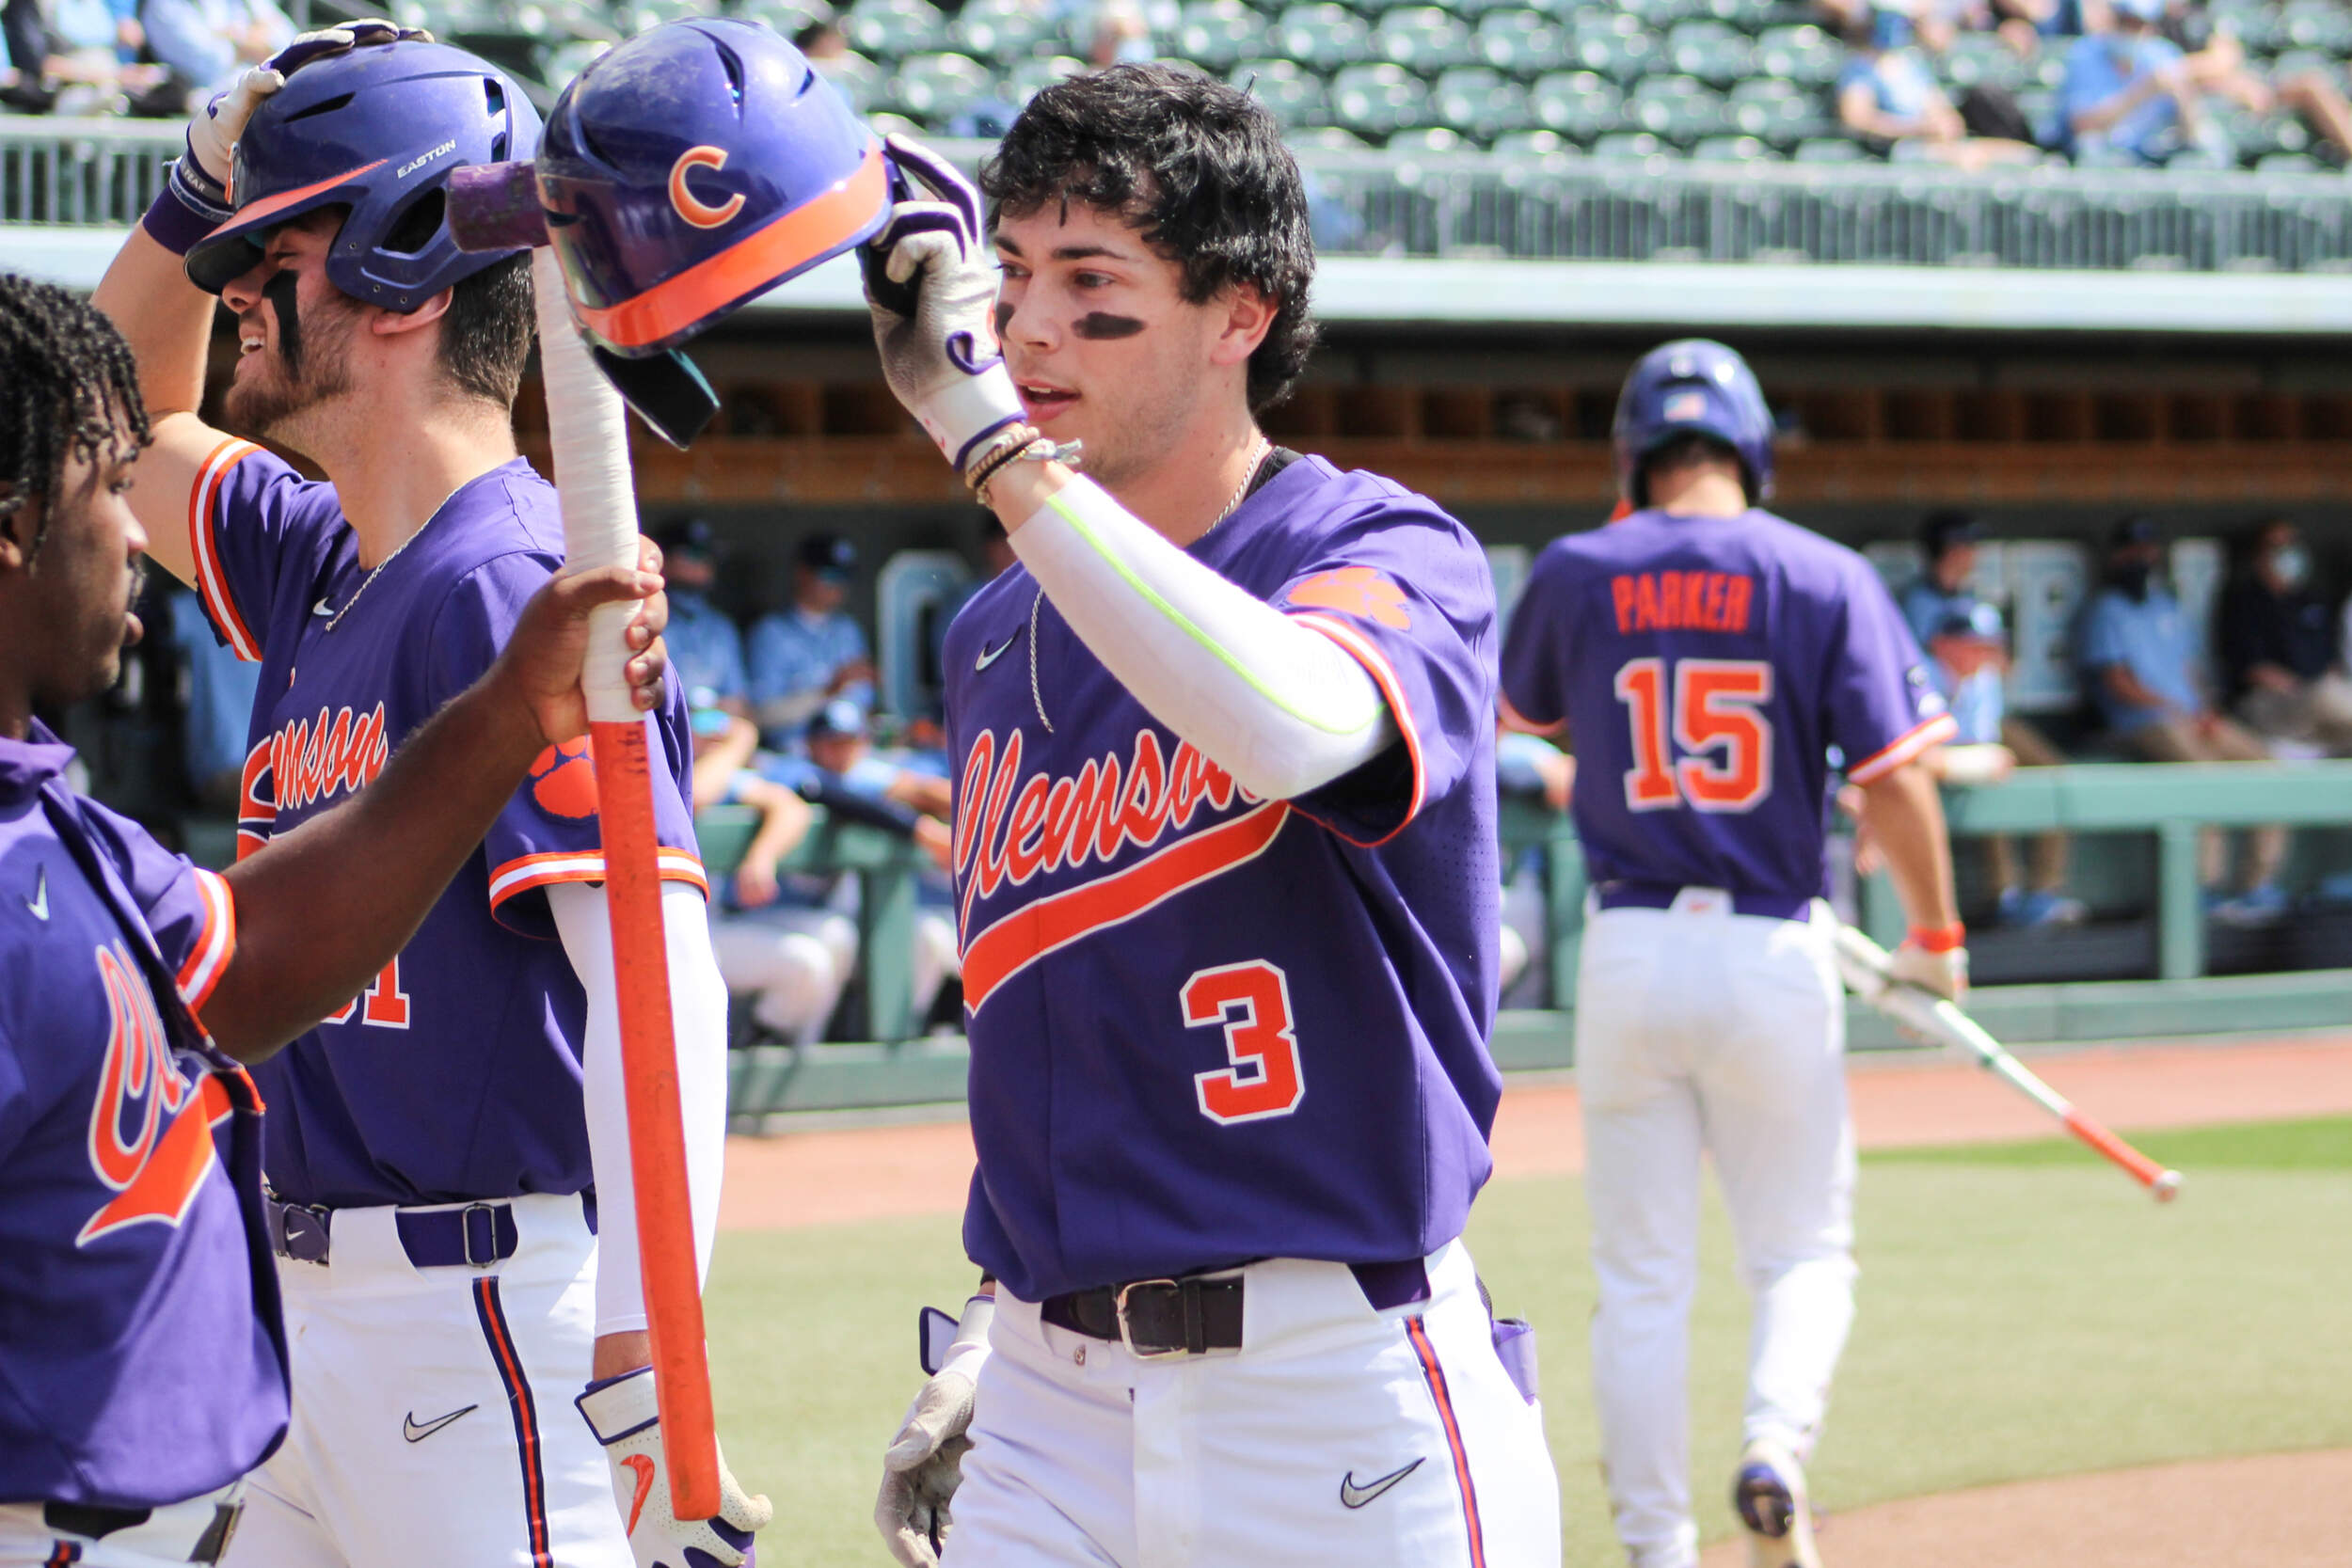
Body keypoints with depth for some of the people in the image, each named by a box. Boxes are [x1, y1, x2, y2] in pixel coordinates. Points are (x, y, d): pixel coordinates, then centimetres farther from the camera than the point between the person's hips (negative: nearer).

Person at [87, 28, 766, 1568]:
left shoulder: (520, 591, -14)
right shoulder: (319, 568, 14)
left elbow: (657, 977, -22)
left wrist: (640, 1368, -29)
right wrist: (201, 186, 16)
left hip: (490, 1312, -9)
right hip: (320, 1309, 9)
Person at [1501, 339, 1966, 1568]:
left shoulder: (1577, 573, 1)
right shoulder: (1824, 578, -4)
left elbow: (1518, 709, 21)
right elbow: (1894, 779, -9)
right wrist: (1936, 937, 4)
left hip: (1628, 950, 1)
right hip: (1774, 954, -1)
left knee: (1641, 1277, 9)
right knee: (1803, 1250, 11)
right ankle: (1775, 1446, -15)